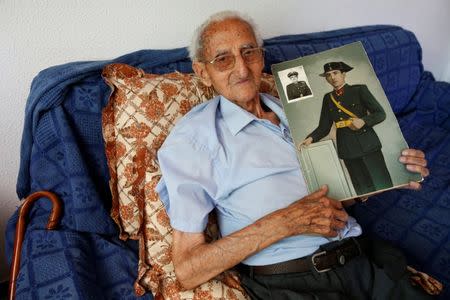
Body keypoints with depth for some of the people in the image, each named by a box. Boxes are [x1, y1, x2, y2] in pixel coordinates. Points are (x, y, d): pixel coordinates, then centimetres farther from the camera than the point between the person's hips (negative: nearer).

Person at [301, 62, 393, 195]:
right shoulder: (328, 98, 10)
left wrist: (363, 121, -19)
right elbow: (324, 127, 8)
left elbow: (380, 114, -1)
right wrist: (311, 138, -10)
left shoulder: (359, 90, 1)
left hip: (368, 145, -2)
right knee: (364, 191, 8)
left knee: (383, 186, -1)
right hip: (347, 150, 3)